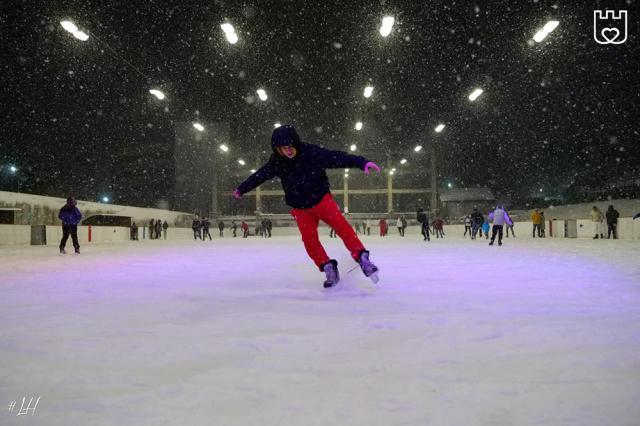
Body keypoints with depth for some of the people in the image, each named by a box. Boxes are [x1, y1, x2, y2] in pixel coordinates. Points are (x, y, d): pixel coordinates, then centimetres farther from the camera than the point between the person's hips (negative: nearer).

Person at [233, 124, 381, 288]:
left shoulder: (312, 152, -18)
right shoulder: (277, 162, -7)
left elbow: (337, 158, -23)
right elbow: (260, 175, 9)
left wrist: (362, 162, -32)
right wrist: (242, 188, 21)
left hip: (321, 199, -3)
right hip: (300, 208, 3)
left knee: (341, 226, -19)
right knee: (309, 240, -8)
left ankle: (362, 258, -13)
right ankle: (328, 268, 5)